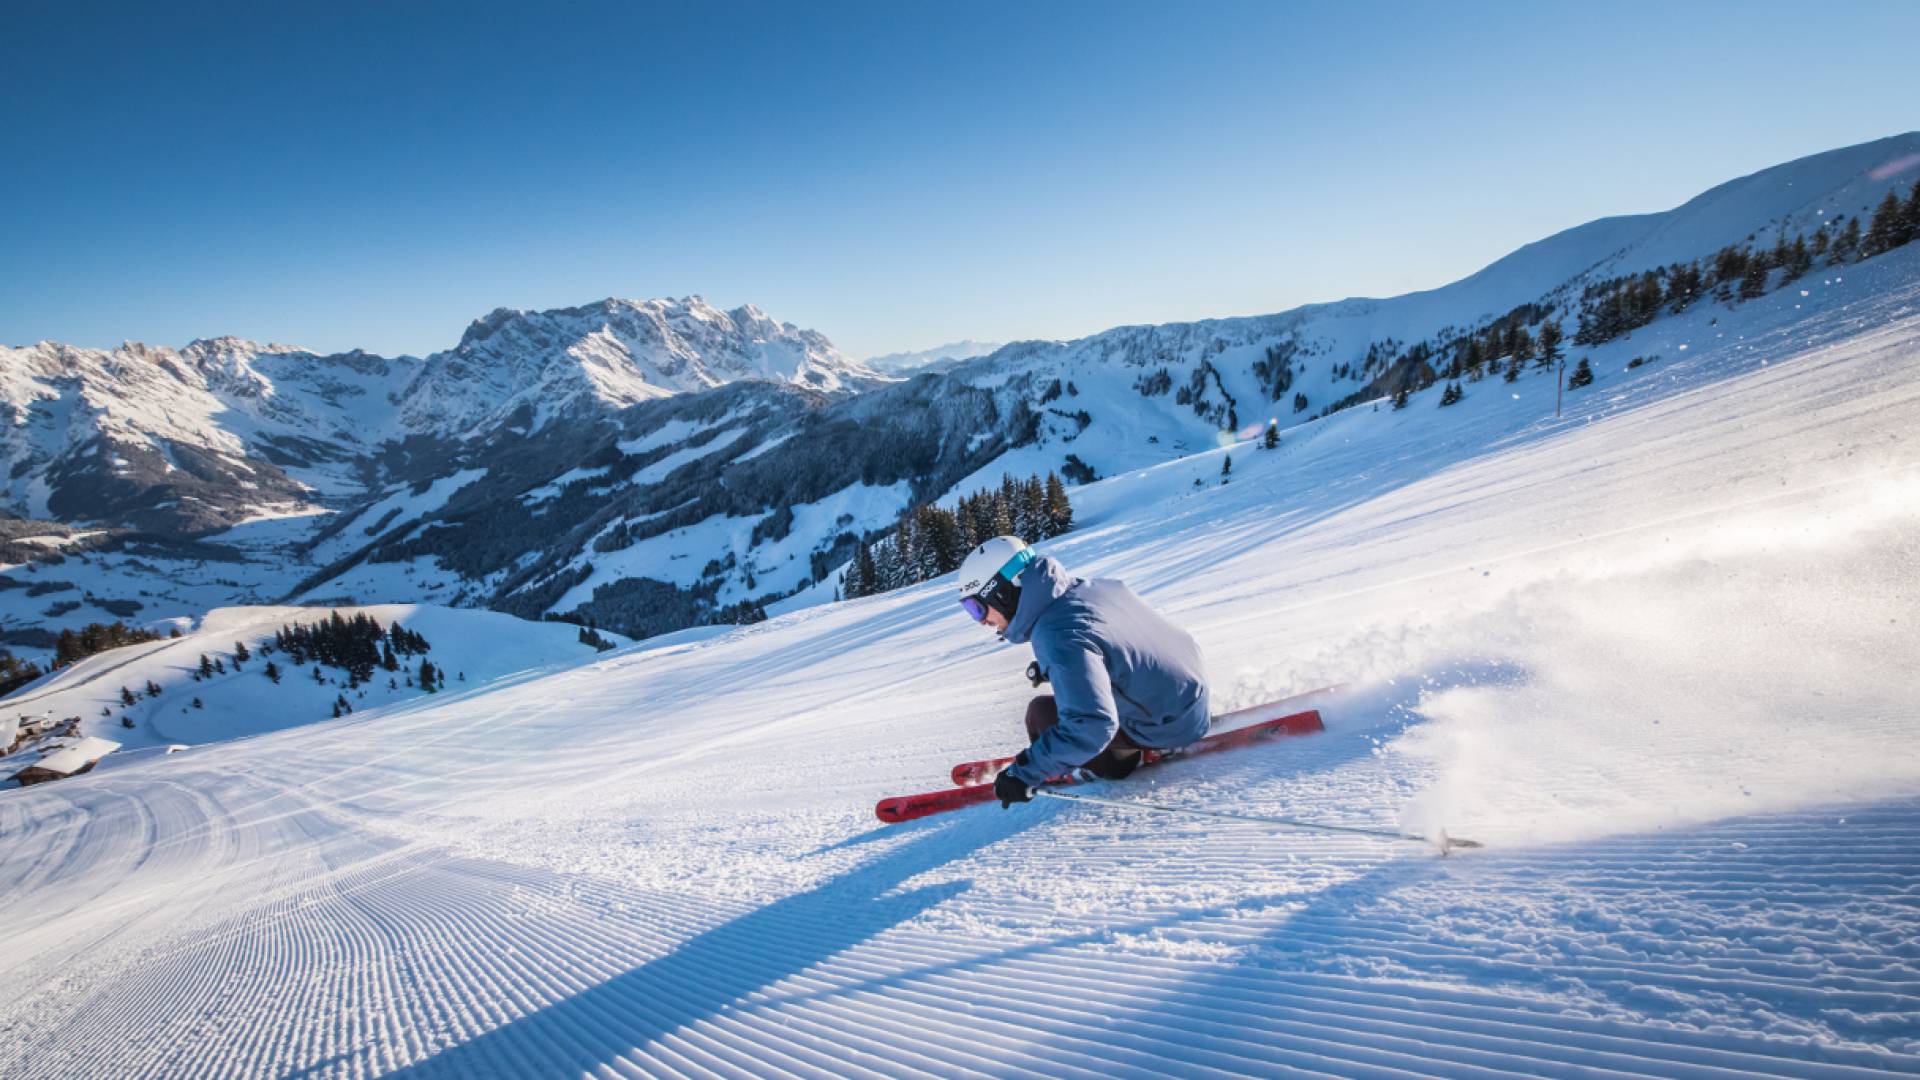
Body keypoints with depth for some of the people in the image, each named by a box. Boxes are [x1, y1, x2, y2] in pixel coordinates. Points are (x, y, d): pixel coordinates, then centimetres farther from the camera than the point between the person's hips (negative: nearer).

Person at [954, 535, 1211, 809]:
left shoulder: (1056, 637, -29)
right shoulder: (1089, 586, -3)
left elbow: (1090, 725, -36)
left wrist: (1024, 773, -30)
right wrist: (1052, 667, 19)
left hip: (1169, 725, -8)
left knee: (1041, 713, -6)